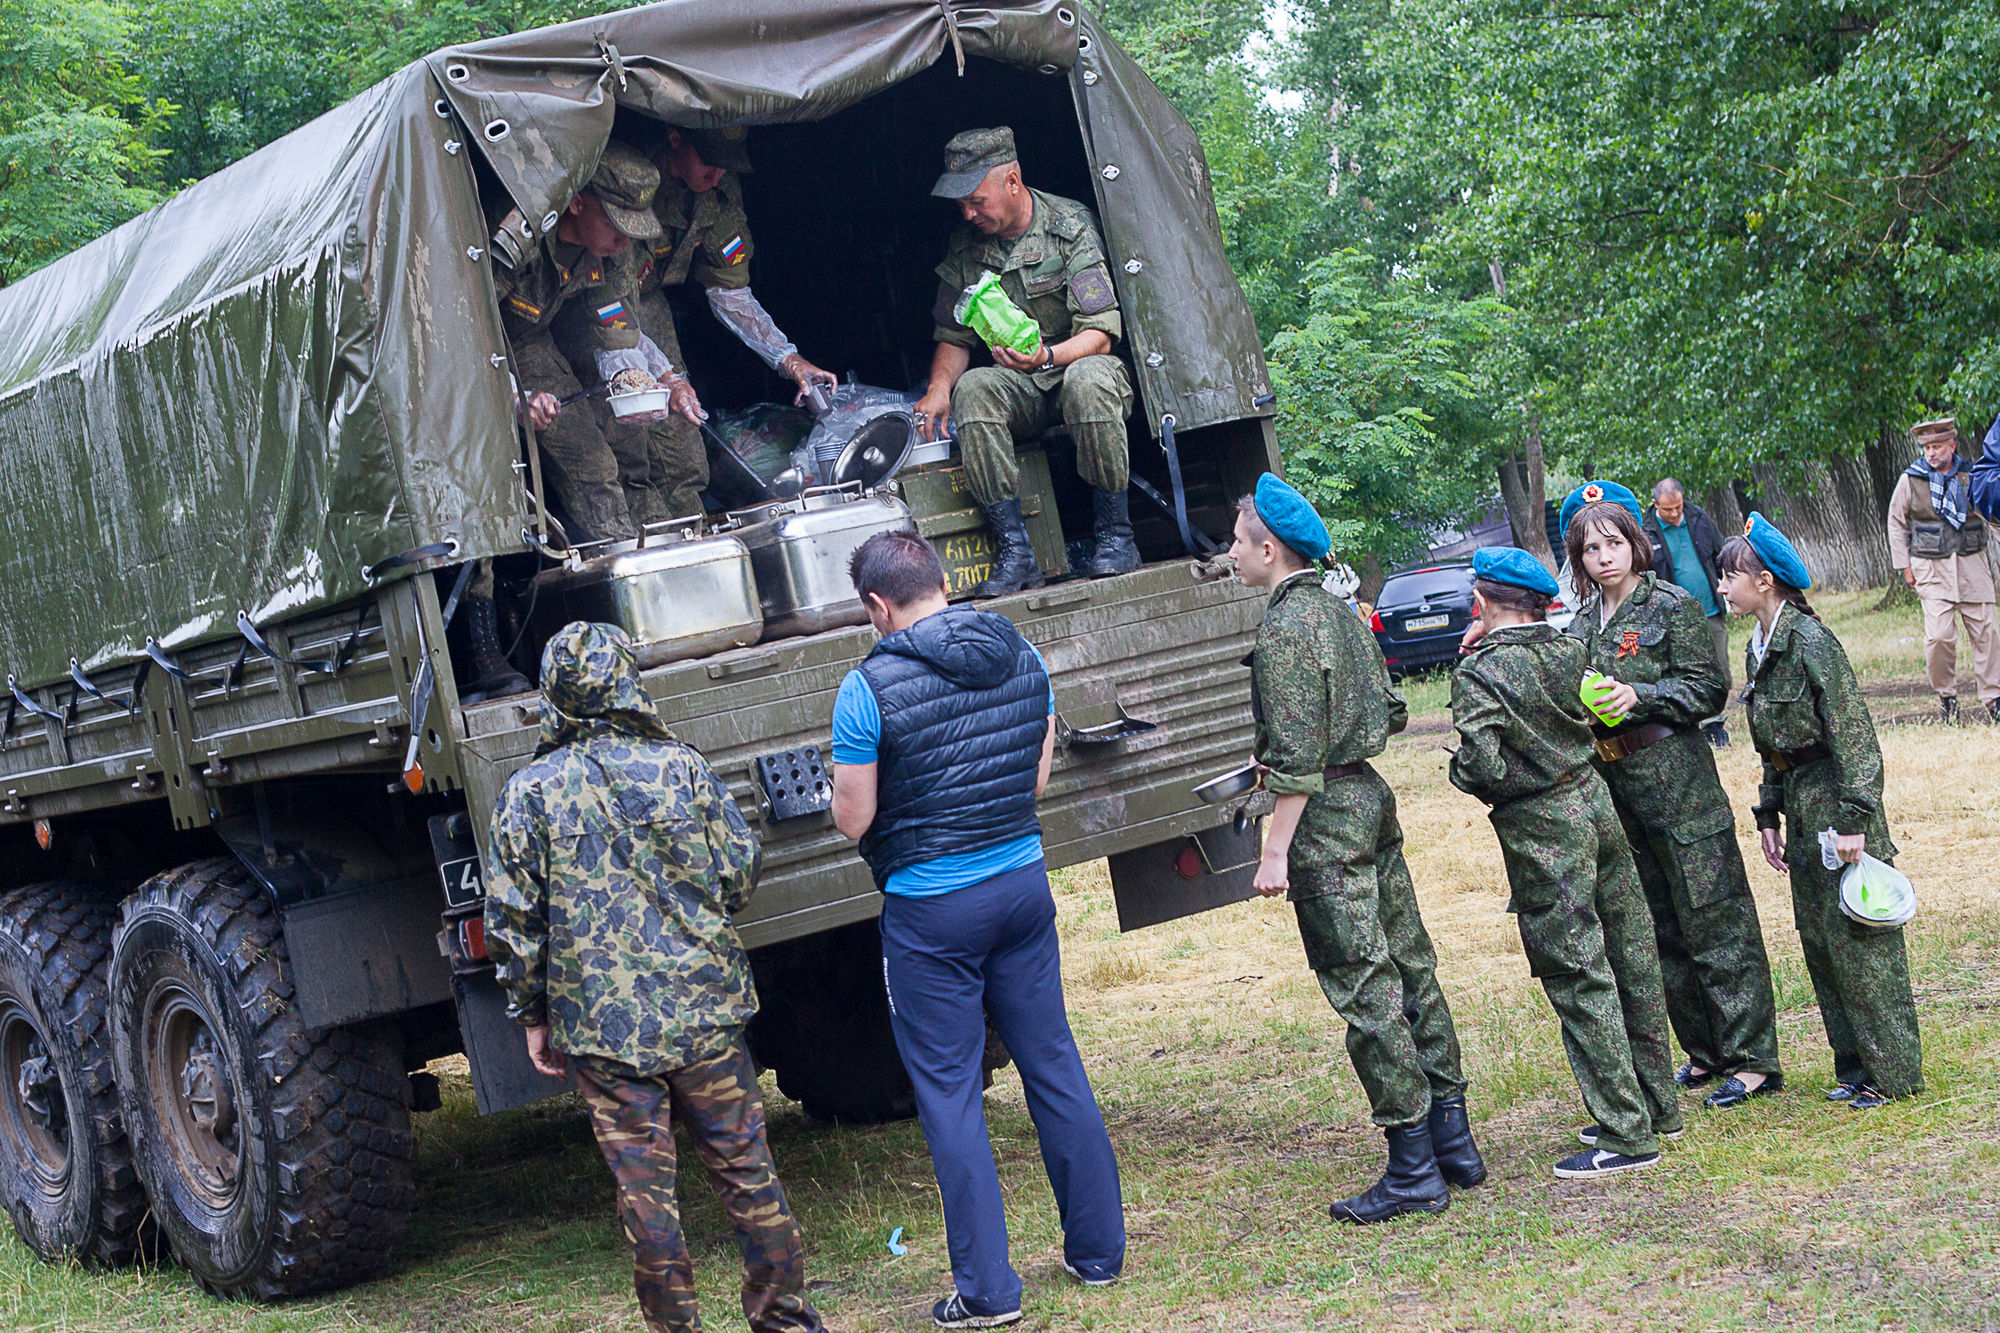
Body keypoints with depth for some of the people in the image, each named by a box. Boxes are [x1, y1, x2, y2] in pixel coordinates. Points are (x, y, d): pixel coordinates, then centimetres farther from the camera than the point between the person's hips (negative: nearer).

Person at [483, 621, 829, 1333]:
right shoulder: (681, 767, -2)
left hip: (601, 1028, -1)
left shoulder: (526, 793, -3)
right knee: (746, 1167, 11)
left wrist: (533, 1016, 8)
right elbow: (740, 875, 4)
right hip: (704, 1008, 1)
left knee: (644, 1188, 7)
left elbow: (511, 922, -3)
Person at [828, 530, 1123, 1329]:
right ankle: (1098, 1250, 24)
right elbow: (1038, 779, 10)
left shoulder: (869, 689, -15)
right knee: (1053, 1066, 15)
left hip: (931, 910, -5)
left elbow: (854, 820, -10)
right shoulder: (1022, 656, 2)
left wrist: (847, 783, 11)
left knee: (948, 1092, 4)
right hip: (1023, 882, 5)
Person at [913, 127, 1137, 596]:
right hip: (1019, 388, 4)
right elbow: (953, 337, 12)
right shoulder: (965, 246, 4)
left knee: (1087, 379, -39)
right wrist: (939, 387, -10)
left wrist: (1048, 356, -37)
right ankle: (1015, 552, -30)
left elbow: (1102, 334, -17)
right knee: (972, 388, -29)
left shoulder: (1072, 227, -11)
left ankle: (1115, 535, -24)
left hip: (1080, 364, -4)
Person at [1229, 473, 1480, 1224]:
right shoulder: (1338, 612, 12)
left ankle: (1413, 1171, -2)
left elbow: (1297, 757, -20)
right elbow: (1391, 713, 18)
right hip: (1372, 796, 9)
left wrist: (1276, 851, -18)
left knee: (1367, 993, -5)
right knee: (1410, 972, 12)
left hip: (1325, 817, -9)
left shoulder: (1285, 630, -15)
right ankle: (1453, 1142, 18)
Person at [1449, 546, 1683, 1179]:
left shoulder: (1477, 672, -16)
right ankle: (1657, 1107, 26)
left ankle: (1627, 1135, 0)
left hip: (1542, 830, -7)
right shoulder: (1568, 650, 2)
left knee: (1579, 981, -2)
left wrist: (1459, 770, -2)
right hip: (1593, 801, 7)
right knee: (1630, 960, 14)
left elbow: (1485, 766, -24)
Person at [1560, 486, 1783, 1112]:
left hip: (1675, 778, -7)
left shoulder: (1673, 606, -5)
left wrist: (1642, 697, -19)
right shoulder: (1584, 620, 13)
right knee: (1659, 930, 12)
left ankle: (1751, 1059, 1)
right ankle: (1706, 1050, 23)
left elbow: (1707, 689, -9)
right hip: (1611, 785, 7)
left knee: (1714, 920, -4)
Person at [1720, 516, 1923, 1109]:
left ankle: (1891, 1072, 5)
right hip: (1798, 800, 9)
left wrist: (1852, 818, -23)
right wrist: (1769, 815, 16)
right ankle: (1854, 1066, 20)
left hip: (1835, 795, -9)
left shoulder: (1809, 640, -16)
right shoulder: (1758, 648, 10)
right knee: (1818, 937, 11)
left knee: (1854, 935, -4)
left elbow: (1852, 730, -19)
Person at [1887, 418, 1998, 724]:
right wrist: (1905, 566, 4)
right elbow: (1896, 523, 9)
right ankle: (1946, 694, 10)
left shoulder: (1972, 477, 4)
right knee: (1939, 635, -11)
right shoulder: (1910, 480, 2)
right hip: (1932, 569, -1)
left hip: (1972, 565, 2)